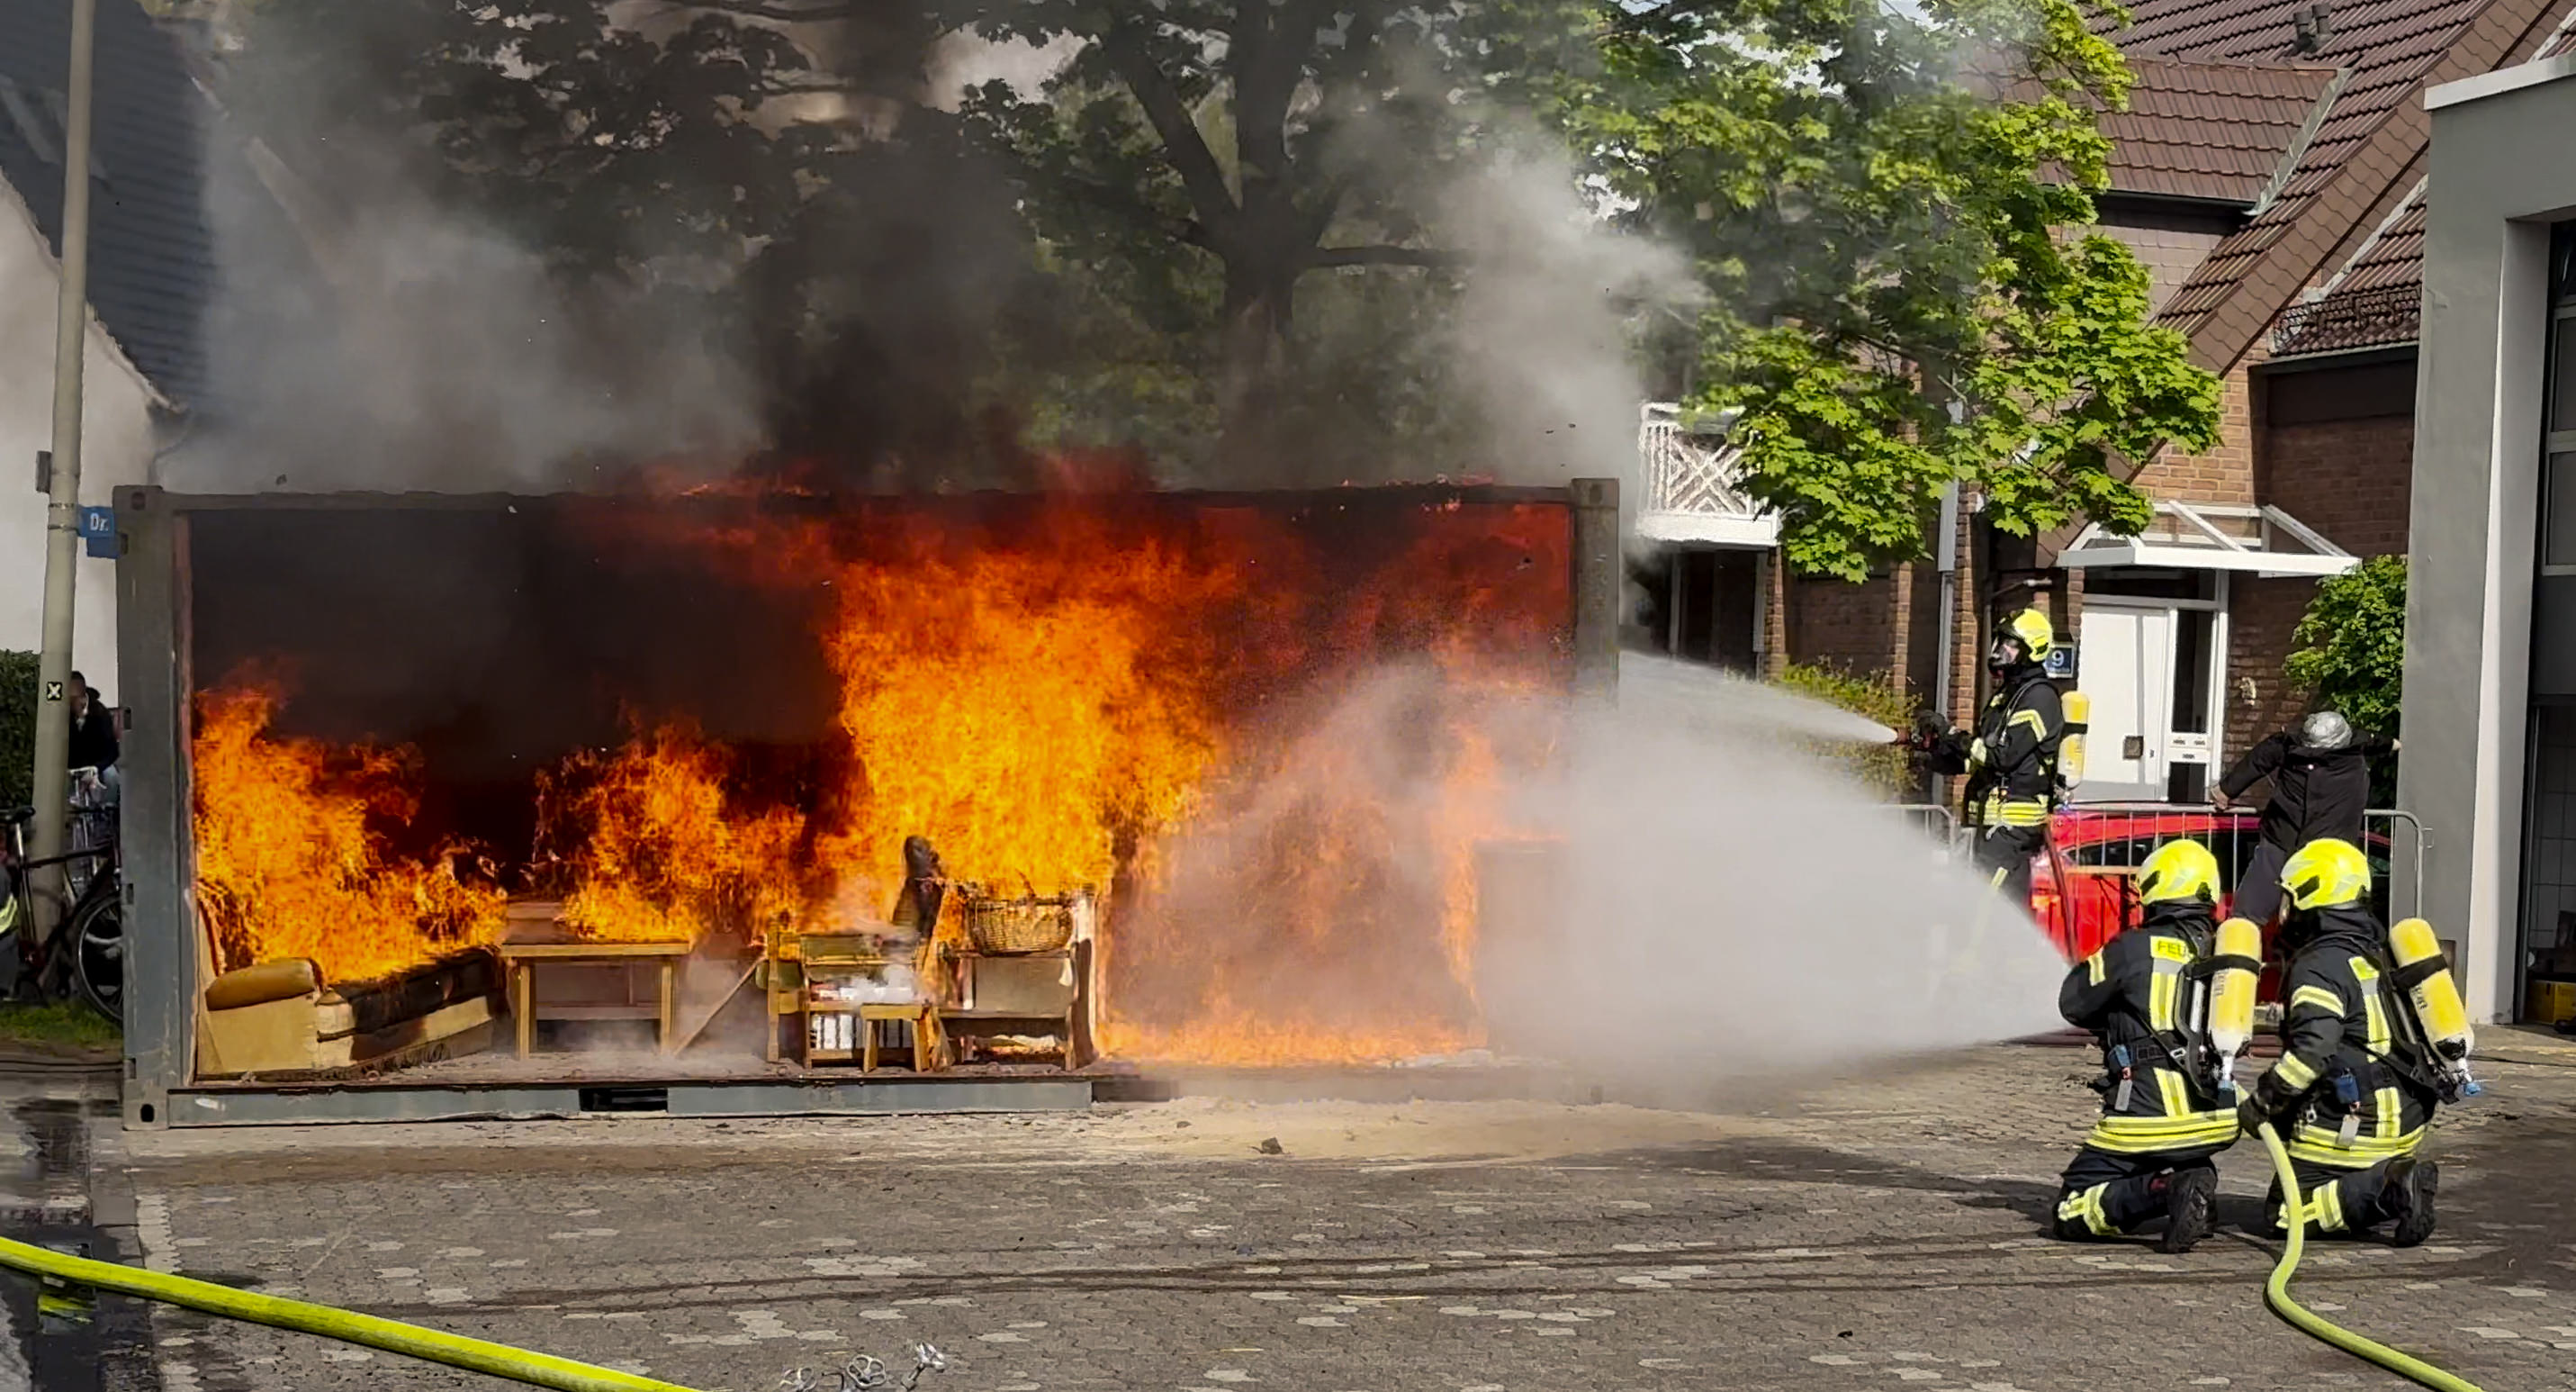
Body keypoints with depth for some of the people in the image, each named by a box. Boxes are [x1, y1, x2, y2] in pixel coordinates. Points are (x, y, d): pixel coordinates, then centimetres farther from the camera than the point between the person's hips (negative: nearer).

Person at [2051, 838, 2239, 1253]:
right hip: (2217, 1123, 6)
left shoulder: (2136, 948, -8)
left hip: (2149, 1120, -5)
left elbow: (2072, 1003, 2)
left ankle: (2164, 1190, -19)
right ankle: (2195, 1180, 3)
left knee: (2073, 1214, 4)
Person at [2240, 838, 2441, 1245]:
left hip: (2352, 1128, -9)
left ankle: (2385, 1188, -19)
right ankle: (2398, 1180, 1)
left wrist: (2262, 1104, -16)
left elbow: (2312, 1047, -26)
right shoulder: (2378, 955, 15)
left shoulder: (2320, 965, -15)